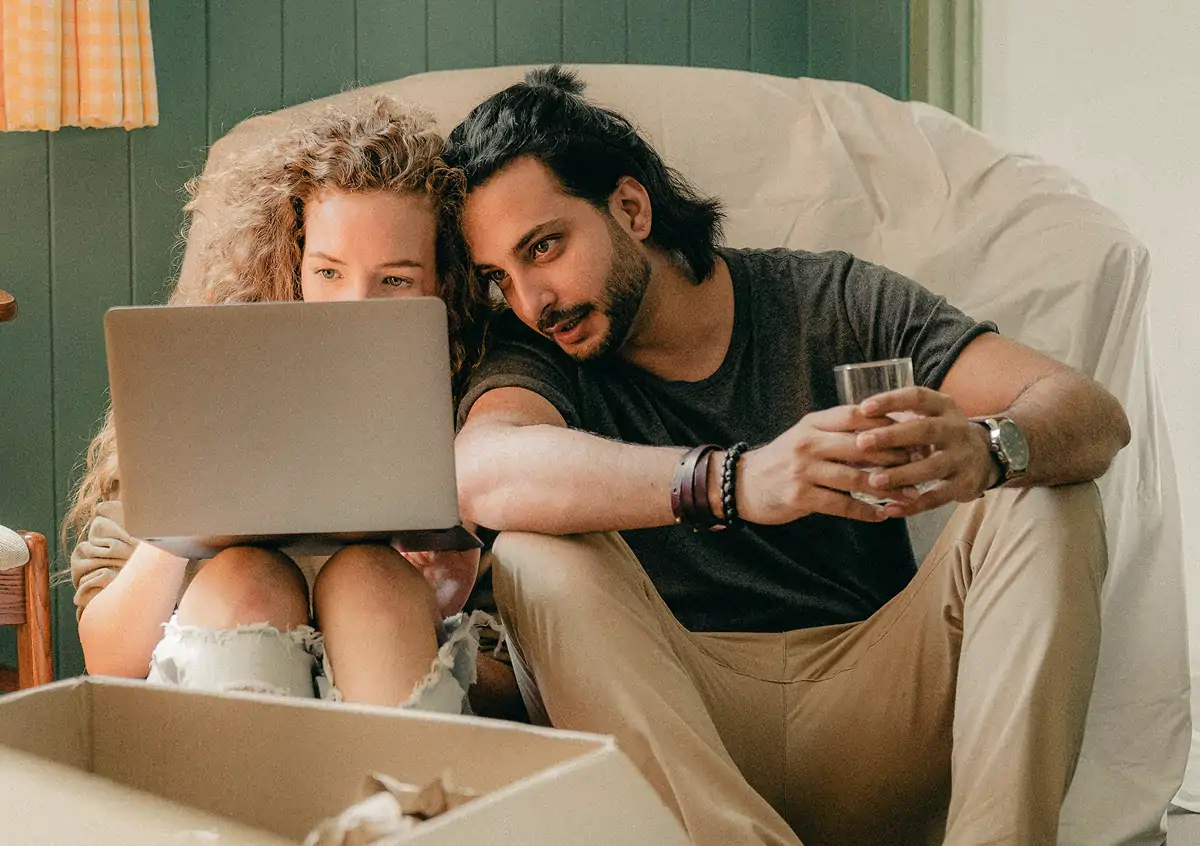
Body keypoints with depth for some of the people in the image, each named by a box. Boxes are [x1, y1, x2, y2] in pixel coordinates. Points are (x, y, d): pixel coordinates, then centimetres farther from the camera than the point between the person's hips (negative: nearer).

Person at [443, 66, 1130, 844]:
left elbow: (1094, 413, -6)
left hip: (871, 693, 2)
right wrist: (734, 481, -40)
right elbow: (483, 474, -25)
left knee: (1048, 501, -16)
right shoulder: (538, 358, 1)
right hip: (676, 719, -1)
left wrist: (982, 451, -32)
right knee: (536, 557, -25)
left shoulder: (833, 302, 4)